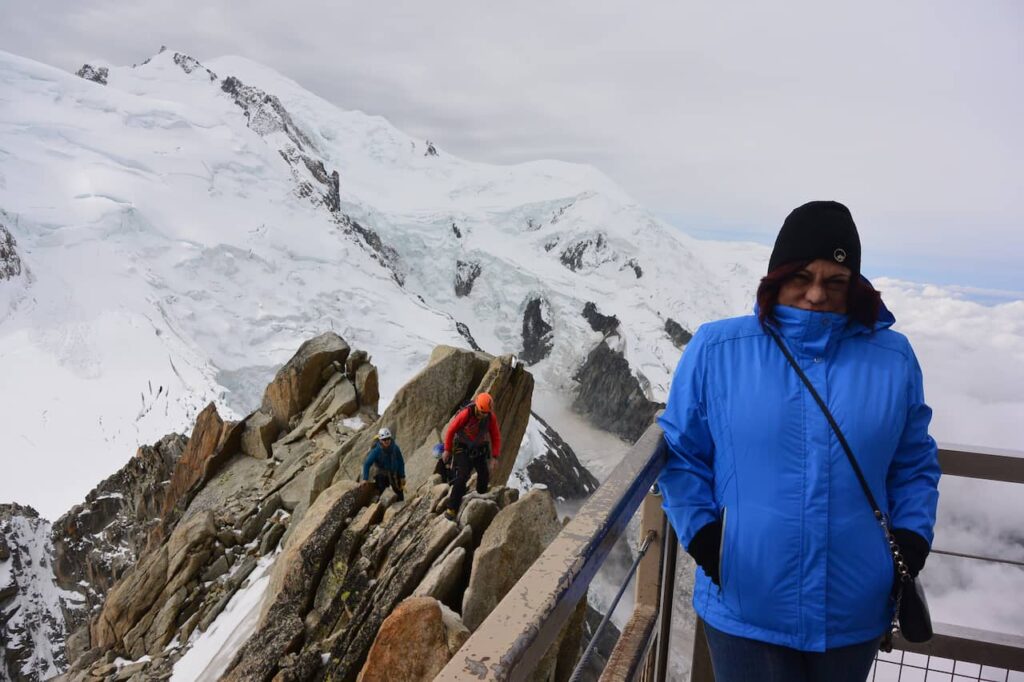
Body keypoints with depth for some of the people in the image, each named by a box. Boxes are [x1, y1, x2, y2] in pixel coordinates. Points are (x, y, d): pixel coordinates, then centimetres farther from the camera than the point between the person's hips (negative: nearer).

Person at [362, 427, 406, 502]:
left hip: (394, 473, 2)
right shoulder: (376, 450, -25)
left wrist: (402, 477, -4)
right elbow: (367, 464, -23)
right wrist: (365, 479, -29)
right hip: (381, 474, -2)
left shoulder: (395, 448, -17)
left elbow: (401, 462, -5)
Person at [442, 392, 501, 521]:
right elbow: (451, 430, -15)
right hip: (463, 449, -4)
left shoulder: (491, 417, -15)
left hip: (480, 450, 4)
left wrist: (494, 457, -14)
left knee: (484, 476, 3)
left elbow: (496, 437, -7)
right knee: (462, 476, -19)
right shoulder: (466, 414, -27)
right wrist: (447, 450, -8)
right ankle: (451, 509, -15)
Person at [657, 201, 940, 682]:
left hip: (855, 614, 3)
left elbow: (913, 463, 10)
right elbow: (682, 452, 0)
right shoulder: (716, 350, -8)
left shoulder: (893, 359, -1)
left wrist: (912, 538, -2)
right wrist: (700, 532, -9)